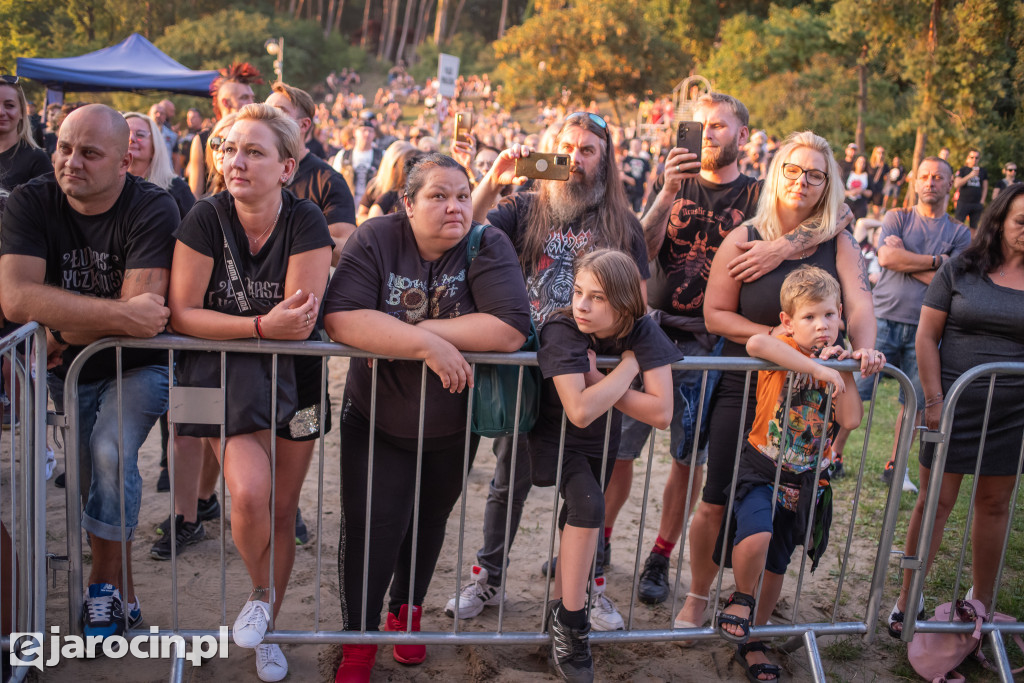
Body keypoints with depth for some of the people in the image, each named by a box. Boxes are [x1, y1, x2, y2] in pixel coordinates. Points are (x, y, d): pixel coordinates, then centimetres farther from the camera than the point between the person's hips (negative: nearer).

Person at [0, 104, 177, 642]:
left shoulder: (152, 209, -21)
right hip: (68, 368, 4)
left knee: (110, 452, -24)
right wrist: (121, 315, -36)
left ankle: (105, 581, -1)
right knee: (92, 477, 11)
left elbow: (143, 314, -30)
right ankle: (122, 594, 32)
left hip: (138, 364, -4)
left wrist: (62, 331, -21)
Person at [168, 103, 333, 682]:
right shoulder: (207, 218, -10)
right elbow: (182, 313, -16)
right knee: (249, 492, -22)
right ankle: (261, 593, 12)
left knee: (282, 508, 8)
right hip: (221, 375, 0)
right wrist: (263, 325, -27)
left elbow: (302, 320, -17)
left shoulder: (305, 221, -12)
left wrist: (229, 327, -23)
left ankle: (265, 634, 31)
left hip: (290, 374, 1)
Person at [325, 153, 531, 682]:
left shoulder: (488, 246, -13)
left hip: (453, 426, 2)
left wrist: (424, 328, -26)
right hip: (376, 420, -1)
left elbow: (512, 330, -26)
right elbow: (341, 319, -27)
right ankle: (359, 636, 19)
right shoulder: (376, 240, -14)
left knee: (429, 522, 19)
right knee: (372, 525, -6)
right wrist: (427, 346, -35)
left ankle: (406, 610, 45)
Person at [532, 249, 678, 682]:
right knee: (588, 505, -26)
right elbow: (580, 411, -42)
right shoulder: (562, 332, -30)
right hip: (558, 440, -4)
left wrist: (599, 382, -30)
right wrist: (627, 367, -32)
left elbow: (661, 412, -28)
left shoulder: (642, 333, -21)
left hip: (602, 443, 4)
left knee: (580, 519, 14)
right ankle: (571, 623, -12)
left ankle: (561, 611, 39)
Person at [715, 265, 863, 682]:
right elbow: (755, 343, -38)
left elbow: (851, 420, -7)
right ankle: (741, 598, 2)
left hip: (806, 482, 5)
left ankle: (750, 641, 34)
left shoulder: (837, 364, 4)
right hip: (763, 471, -5)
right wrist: (817, 368, -35)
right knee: (756, 537, -31)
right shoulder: (782, 349, -12)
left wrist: (844, 372, -12)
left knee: (776, 565, 14)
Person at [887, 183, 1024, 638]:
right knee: (936, 500, 3)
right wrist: (934, 400, -8)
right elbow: (927, 336, -2)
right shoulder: (960, 271, -2)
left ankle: (982, 604, 26)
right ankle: (908, 600, 15)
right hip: (955, 404, -2)